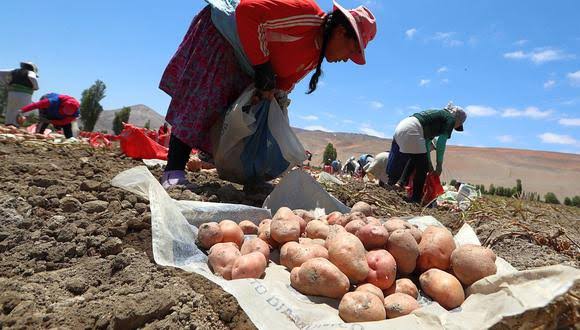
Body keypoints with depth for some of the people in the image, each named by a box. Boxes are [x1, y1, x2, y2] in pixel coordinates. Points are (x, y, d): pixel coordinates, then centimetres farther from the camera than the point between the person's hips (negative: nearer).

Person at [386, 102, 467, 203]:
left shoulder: (439, 114, 31)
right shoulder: (450, 119, 7)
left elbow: (427, 140, 27)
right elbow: (441, 143, -2)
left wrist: (429, 162, 26)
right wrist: (439, 165, 6)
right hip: (411, 130, -9)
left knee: (413, 161, 23)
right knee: (422, 167, 2)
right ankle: (416, 199, 6)